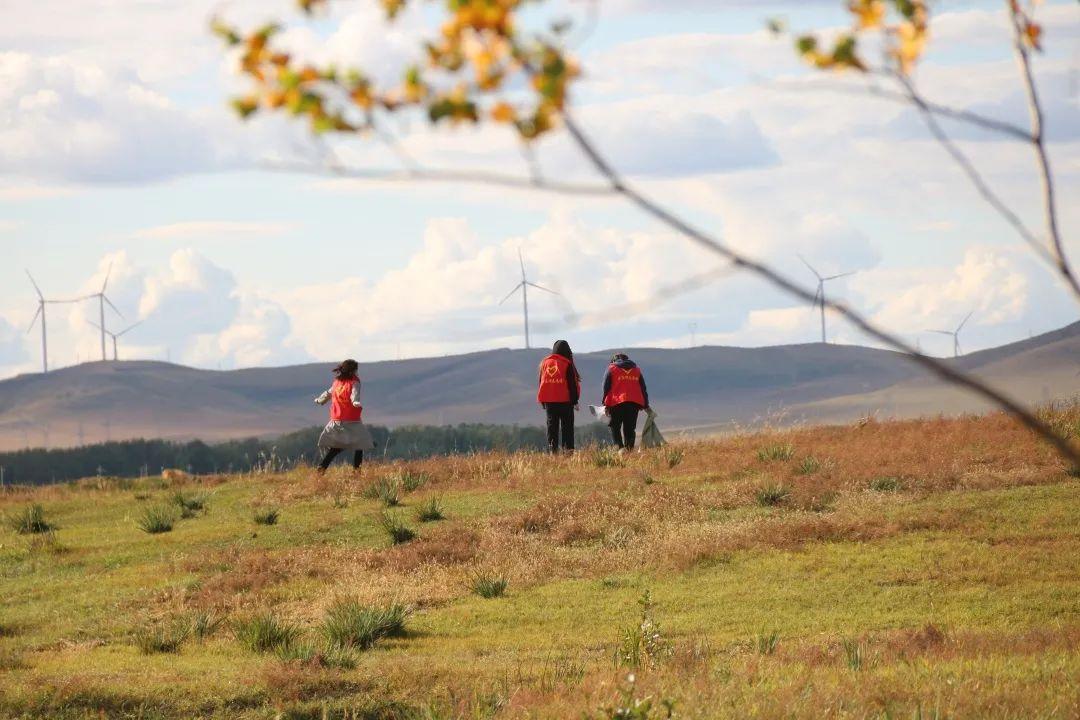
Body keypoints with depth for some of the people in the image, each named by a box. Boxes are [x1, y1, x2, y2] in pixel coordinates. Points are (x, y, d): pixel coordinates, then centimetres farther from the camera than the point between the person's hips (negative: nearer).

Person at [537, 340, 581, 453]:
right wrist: (575, 401, -1)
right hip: (565, 400, -3)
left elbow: (541, 382, 12)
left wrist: (543, 402, 18)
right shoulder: (567, 364, -6)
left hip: (549, 401, 3)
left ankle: (552, 449, 1)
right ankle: (568, 448, -7)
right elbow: (572, 384, -7)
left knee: (552, 426, 7)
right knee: (567, 426, 0)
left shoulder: (545, 363, 7)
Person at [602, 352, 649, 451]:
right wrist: (645, 405, 20)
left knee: (615, 428, 5)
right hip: (634, 404, 3)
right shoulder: (637, 370, 19)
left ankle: (620, 448, -13)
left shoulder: (611, 369, 10)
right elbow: (643, 388, 18)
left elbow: (606, 387, 5)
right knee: (630, 428, 9)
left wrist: (606, 404, 6)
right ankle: (629, 449, 1)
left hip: (617, 403, -3)